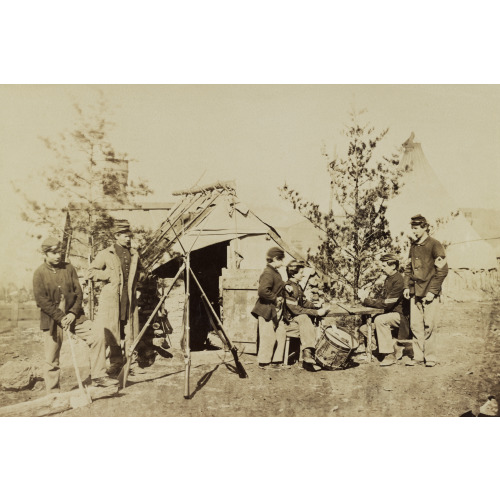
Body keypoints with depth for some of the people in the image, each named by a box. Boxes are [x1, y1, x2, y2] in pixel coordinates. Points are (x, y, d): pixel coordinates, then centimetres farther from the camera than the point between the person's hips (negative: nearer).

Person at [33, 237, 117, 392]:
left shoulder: (68, 268, 5)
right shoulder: (39, 273, -5)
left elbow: (78, 292, 4)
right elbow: (41, 300, -10)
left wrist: (73, 313, -10)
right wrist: (60, 318, -16)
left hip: (72, 315, 3)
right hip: (52, 320, -3)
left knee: (97, 338, -10)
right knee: (51, 359, 3)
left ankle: (98, 377, -1)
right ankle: (53, 393, 19)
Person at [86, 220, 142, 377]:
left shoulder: (134, 254, 12)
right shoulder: (106, 254, 0)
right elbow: (90, 273, -2)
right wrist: (109, 275, -9)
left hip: (129, 299, 4)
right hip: (111, 299, -4)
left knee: (130, 333, 5)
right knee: (111, 333, -1)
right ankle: (116, 362, 11)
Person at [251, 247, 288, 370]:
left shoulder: (275, 272, 14)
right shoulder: (268, 273, -18)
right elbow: (262, 291, -31)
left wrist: (280, 298, 6)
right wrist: (275, 299, -19)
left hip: (275, 310, 10)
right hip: (267, 310, -10)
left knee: (281, 335, 13)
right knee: (268, 337, -3)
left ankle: (277, 361, 23)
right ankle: (264, 363, 10)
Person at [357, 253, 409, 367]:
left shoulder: (399, 280, -18)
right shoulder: (388, 279, 13)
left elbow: (387, 303, -24)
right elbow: (382, 300, 13)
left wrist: (367, 300, -20)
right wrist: (367, 298, -4)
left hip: (400, 315, -9)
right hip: (389, 315, 9)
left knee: (380, 320, -35)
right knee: (364, 328, -5)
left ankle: (389, 355, -22)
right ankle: (396, 349, 3)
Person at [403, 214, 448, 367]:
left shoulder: (434, 245, -5)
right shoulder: (413, 245, 14)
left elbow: (443, 269, -8)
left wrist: (432, 291, -13)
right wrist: (406, 286, 9)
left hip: (429, 293, -6)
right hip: (415, 292, 6)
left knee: (429, 326, -2)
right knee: (415, 325, 4)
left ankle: (430, 357, 9)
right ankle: (418, 356, 12)